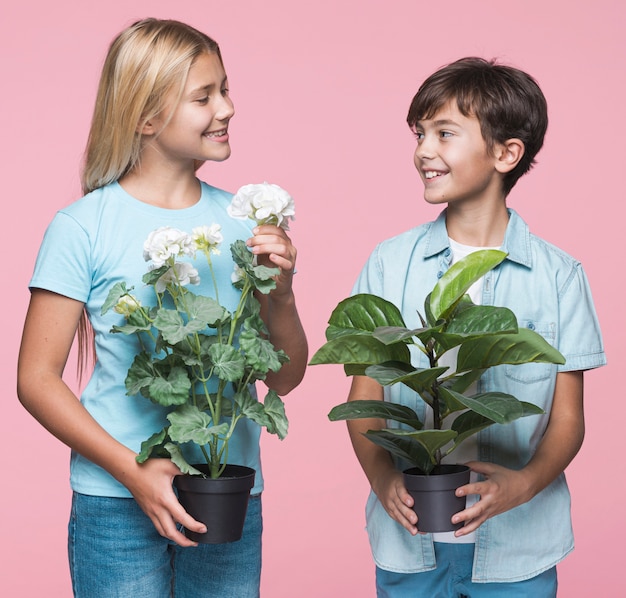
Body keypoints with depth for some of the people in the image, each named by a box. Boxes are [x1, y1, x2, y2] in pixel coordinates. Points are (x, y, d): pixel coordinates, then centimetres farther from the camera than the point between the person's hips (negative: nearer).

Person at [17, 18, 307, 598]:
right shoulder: (83, 227, -7)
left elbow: (284, 377, 7)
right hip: (117, 504, -3)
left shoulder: (243, 222, 3)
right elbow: (37, 378, -7)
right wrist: (133, 469, -16)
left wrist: (279, 293, -12)